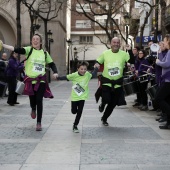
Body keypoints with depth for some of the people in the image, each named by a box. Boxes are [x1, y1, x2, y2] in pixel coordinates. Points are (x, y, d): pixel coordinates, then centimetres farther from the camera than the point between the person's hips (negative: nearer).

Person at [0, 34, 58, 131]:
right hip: (30, 80, 0)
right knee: (32, 98, 8)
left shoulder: (44, 53, 6)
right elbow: (18, 50, -18)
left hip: (41, 80, 0)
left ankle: (39, 122, 5)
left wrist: (55, 72, -4)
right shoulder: (29, 50, -2)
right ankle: (33, 109, 47)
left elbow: (51, 64, 15)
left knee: (39, 100, -6)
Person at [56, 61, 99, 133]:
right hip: (74, 96, -1)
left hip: (82, 97, 1)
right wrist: (58, 78, -8)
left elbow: (94, 75, 10)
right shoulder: (74, 75, -16)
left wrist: (96, 68, -1)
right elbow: (66, 77, -5)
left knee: (79, 112, -1)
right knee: (74, 111, 11)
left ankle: (75, 126, 14)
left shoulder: (87, 74, -9)